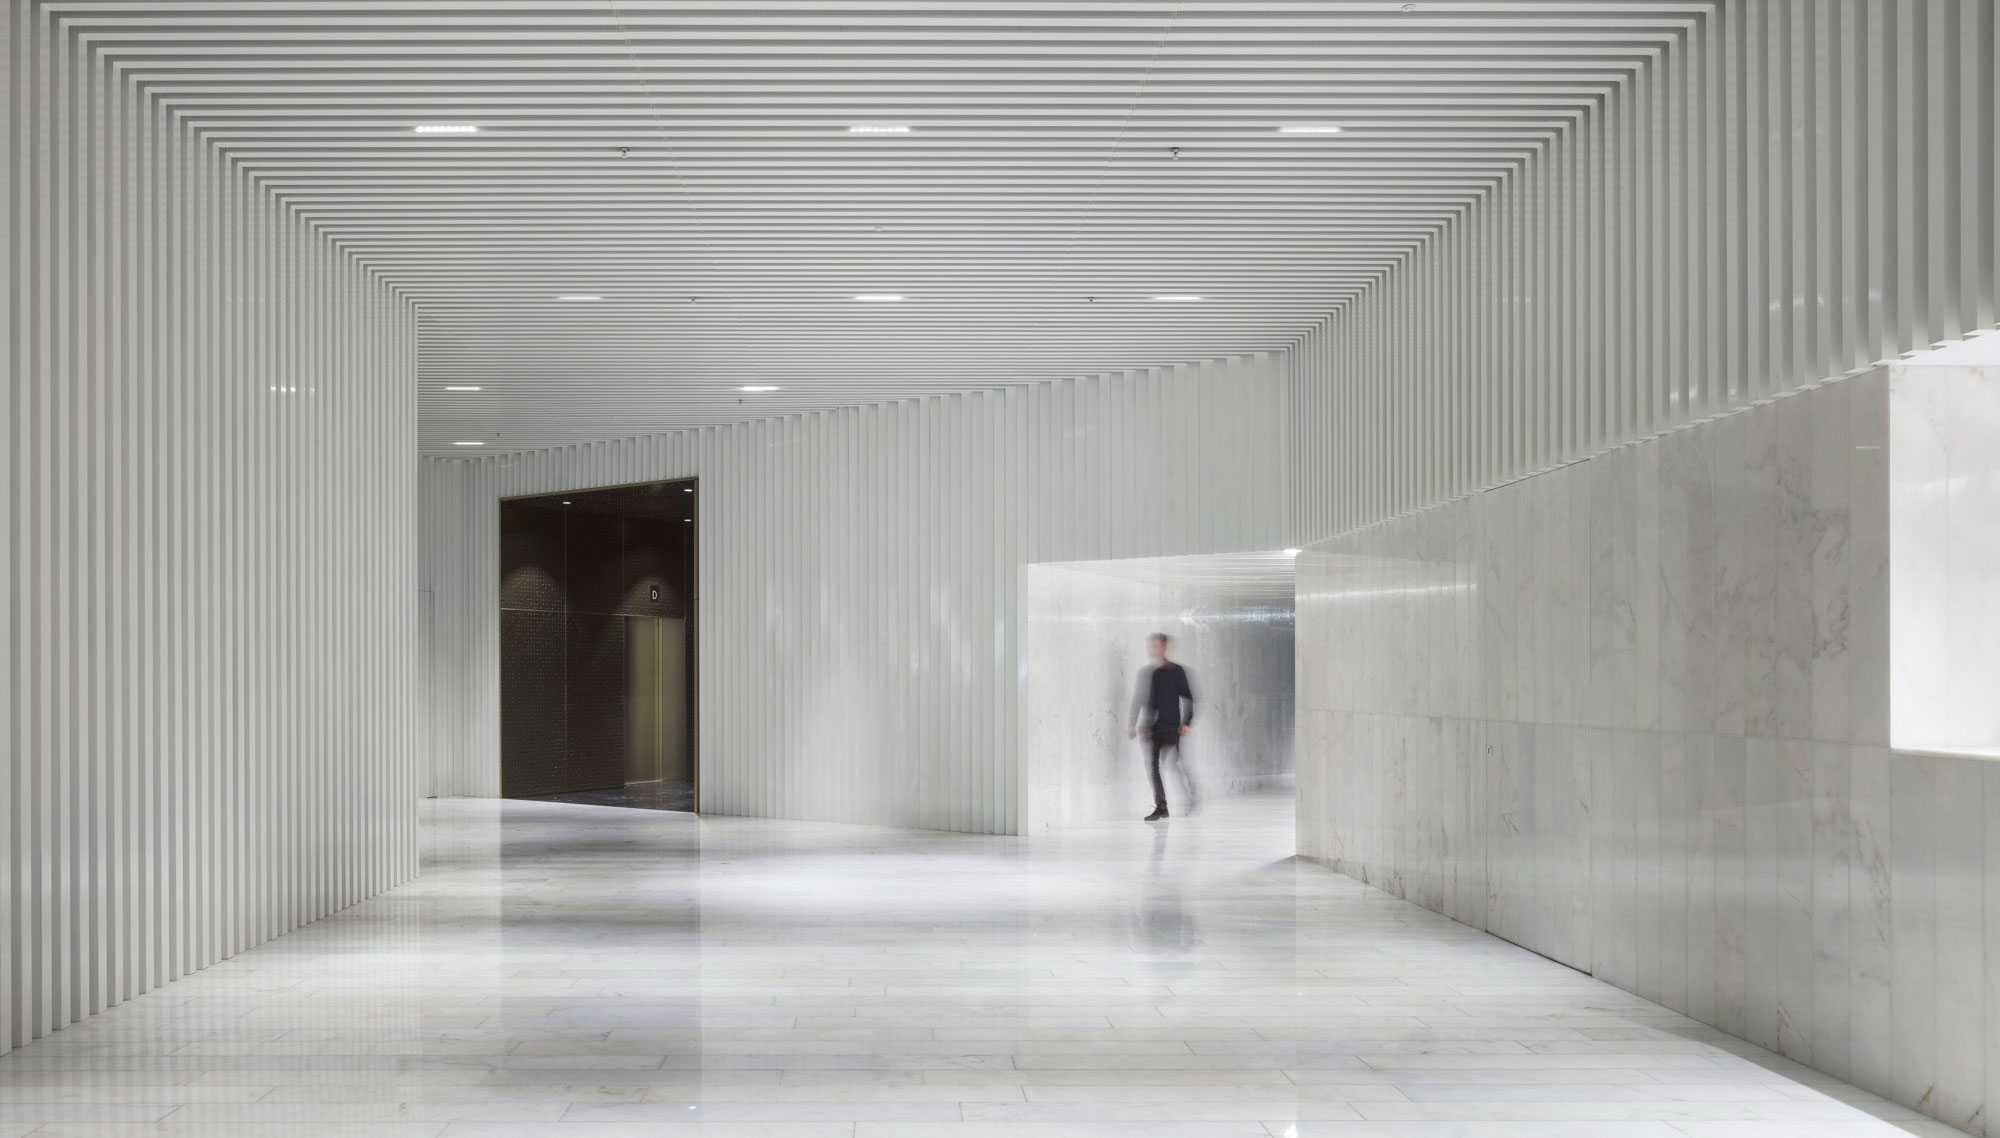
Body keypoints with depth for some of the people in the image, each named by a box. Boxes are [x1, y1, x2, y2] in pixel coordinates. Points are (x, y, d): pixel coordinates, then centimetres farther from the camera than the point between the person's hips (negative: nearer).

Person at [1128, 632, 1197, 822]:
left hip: (1171, 728, -4)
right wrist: (1133, 725, 11)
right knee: (1153, 768, 2)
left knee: (1178, 765, -9)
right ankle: (1160, 808, 9)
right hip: (1151, 728, 5)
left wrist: (1187, 723, -10)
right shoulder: (1145, 673, 10)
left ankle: (1191, 804, 5)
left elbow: (1188, 698, -1)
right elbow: (1138, 700, 17)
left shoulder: (1176, 671, -2)